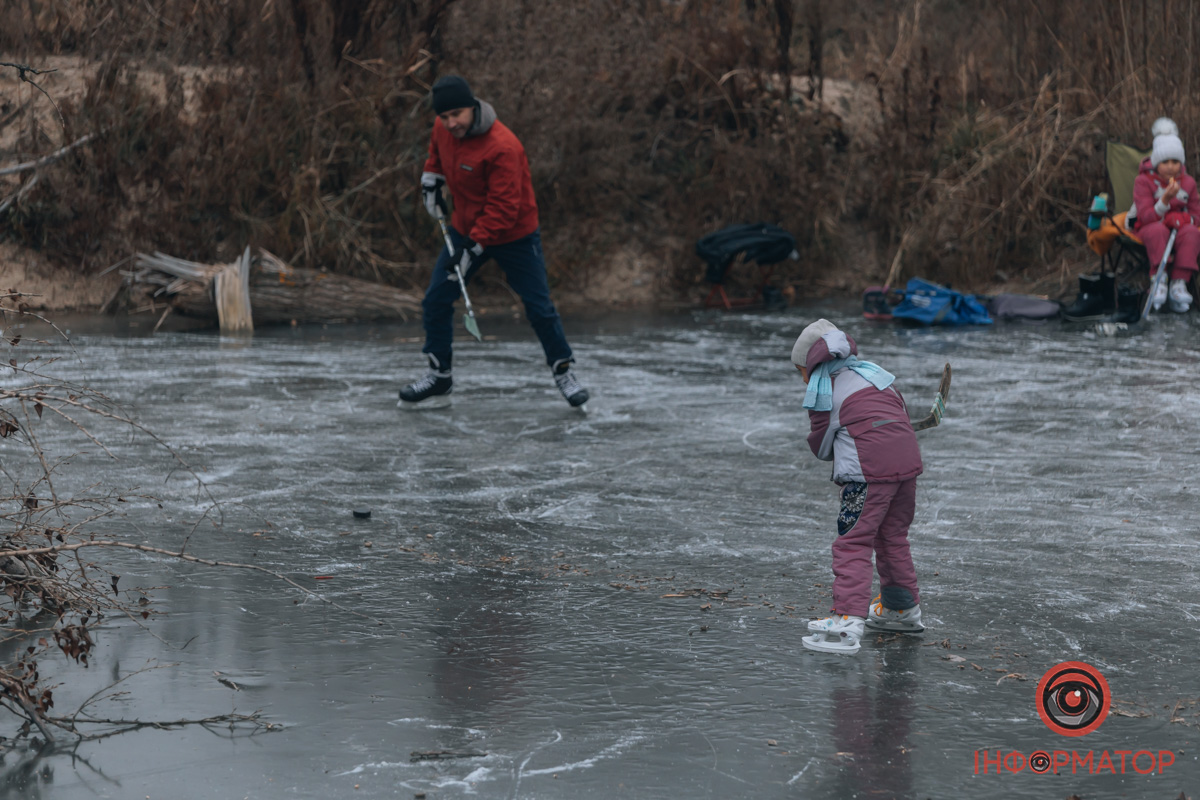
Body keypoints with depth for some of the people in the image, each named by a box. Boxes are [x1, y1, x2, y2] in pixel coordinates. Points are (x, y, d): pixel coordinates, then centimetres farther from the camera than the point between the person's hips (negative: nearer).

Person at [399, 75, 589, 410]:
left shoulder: (502, 147, -29)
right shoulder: (443, 129, -7)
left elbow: (503, 208, -28)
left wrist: (474, 247, -31)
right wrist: (431, 178, 10)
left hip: (515, 235, -6)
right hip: (465, 228, 6)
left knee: (539, 308, 0)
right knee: (436, 301, -1)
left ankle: (563, 370, 21)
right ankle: (439, 379, 10)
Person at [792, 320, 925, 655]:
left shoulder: (824, 392, 3)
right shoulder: (874, 373, 22)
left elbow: (821, 446, 9)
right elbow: (901, 413, 25)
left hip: (869, 472, -7)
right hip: (908, 460, 7)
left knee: (852, 544, -7)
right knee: (893, 536, 22)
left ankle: (847, 621, -18)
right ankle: (904, 609, 34)